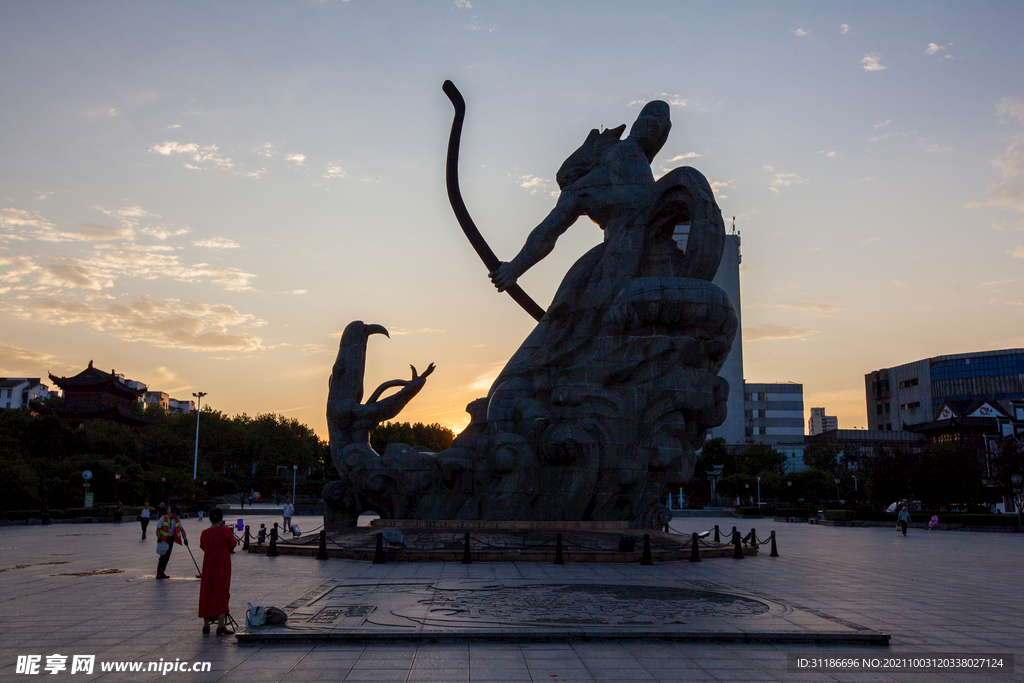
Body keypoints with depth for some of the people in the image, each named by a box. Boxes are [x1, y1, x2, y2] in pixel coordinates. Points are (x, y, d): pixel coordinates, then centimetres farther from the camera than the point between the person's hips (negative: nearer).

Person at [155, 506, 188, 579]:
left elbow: (181, 529, -1)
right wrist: (159, 538, -27)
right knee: (163, 556, -10)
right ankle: (159, 574, -3)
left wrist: (185, 538, -13)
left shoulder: (177, 520, 1)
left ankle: (162, 573, 19)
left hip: (171, 540, 6)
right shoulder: (163, 519, -13)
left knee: (167, 557, 8)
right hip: (163, 539, -6)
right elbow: (158, 529, -12)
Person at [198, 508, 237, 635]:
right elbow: (233, 544, 1)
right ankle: (221, 626, -6)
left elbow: (203, 546, 15)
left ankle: (206, 625, 19)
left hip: (208, 565, 4)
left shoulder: (205, 533, 0)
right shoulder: (225, 531, -13)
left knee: (207, 592, 12)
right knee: (222, 592, -1)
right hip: (223, 565, -4)